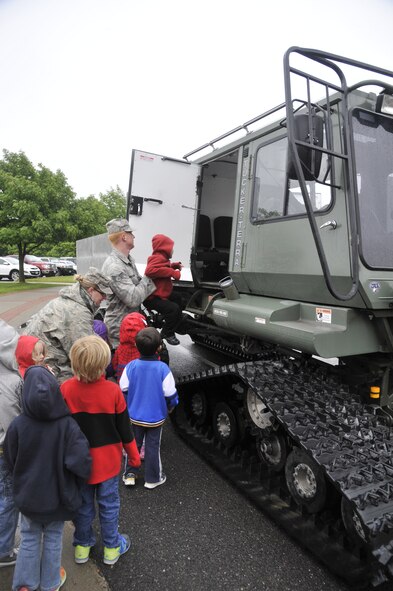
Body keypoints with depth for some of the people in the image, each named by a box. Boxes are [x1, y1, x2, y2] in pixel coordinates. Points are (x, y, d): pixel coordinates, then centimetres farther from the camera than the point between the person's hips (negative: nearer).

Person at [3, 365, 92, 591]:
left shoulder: (17, 425, -22)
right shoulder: (67, 424, -27)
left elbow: (10, 461, -6)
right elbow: (80, 462, -28)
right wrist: (74, 485, -6)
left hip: (27, 495, 1)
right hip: (57, 496, 0)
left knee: (29, 538, 24)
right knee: (53, 538, 22)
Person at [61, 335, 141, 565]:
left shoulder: (65, 389, -20)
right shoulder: (112, 390, -23)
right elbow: (125, 428, -11)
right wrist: (134, 455, 5)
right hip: (107, 460, -1)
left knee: (83, 504, 22)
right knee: (109, 504, 18)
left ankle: (83, 545, 42)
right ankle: (112, 547, 36)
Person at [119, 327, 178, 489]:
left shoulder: (131, 366, -14)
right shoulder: (163, 368, -20)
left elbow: (123, 390, -4)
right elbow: (170, 394, -14)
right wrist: (170, 406, 8)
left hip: (134, 416, 2)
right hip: (156, 417, -2)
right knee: (152, 447, 13)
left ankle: (130, 474, 29)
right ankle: (152, 479, 26)